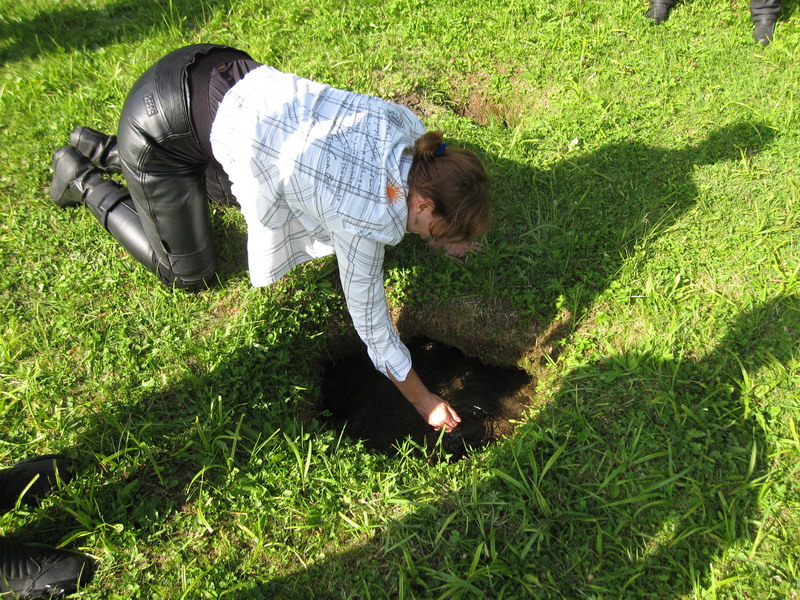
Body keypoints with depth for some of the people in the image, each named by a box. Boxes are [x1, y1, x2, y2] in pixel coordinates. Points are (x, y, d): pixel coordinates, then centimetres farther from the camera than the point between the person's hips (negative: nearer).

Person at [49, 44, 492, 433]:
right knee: (188, 274, 10)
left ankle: (102, 150, 38)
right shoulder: (365, 219, -29)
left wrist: (448, 234, 4)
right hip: (161, 132, -7)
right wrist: (423, 403, -3)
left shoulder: (407, 124, -10)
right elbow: (372, 327, -16)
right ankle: (83, 181, 25)